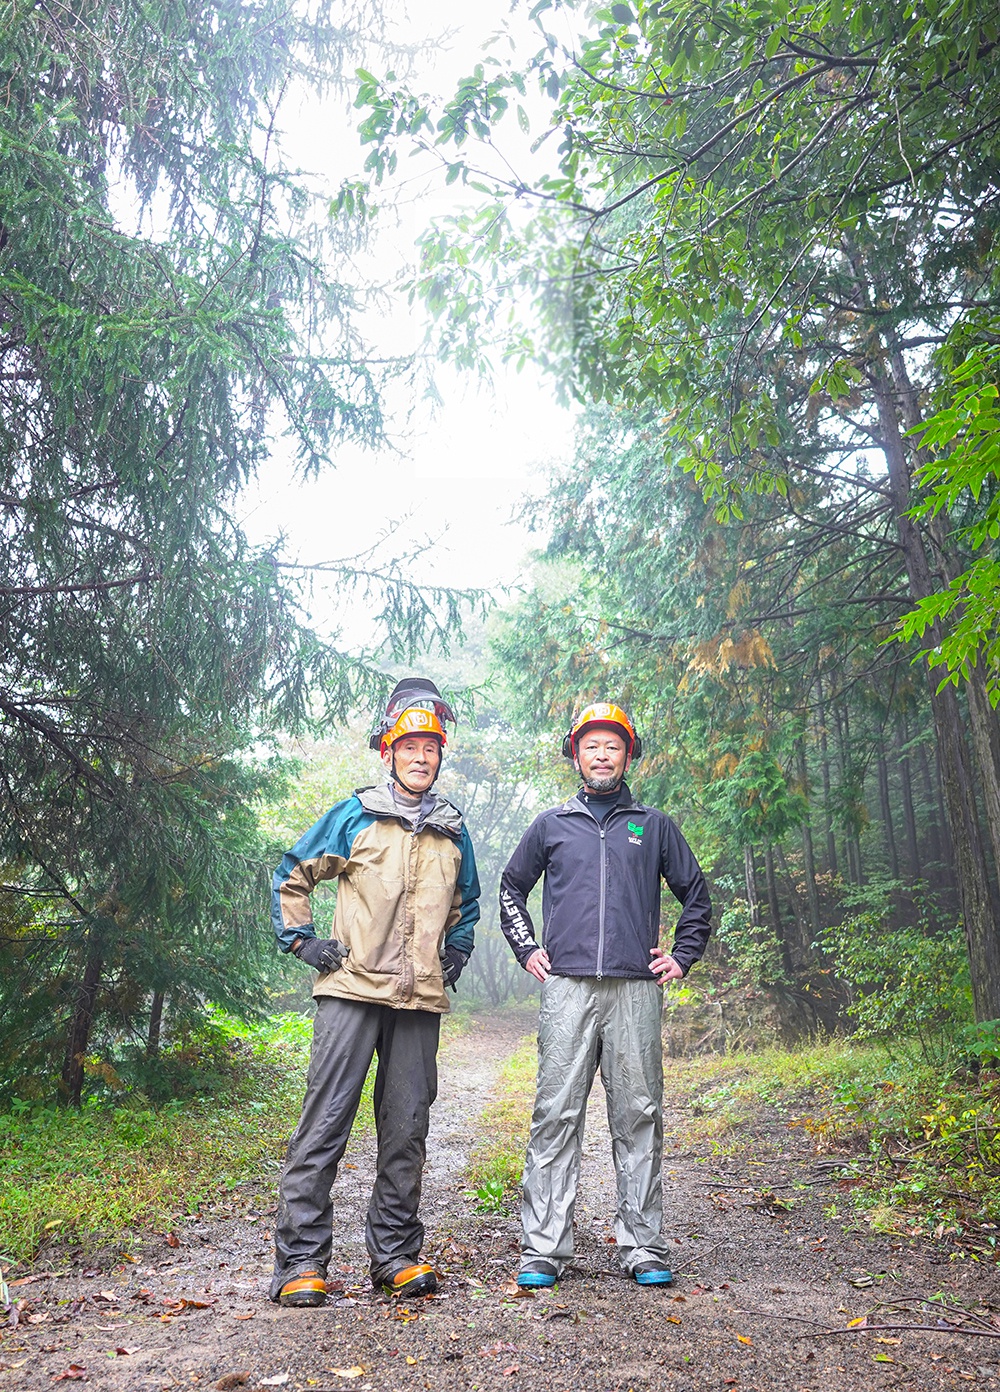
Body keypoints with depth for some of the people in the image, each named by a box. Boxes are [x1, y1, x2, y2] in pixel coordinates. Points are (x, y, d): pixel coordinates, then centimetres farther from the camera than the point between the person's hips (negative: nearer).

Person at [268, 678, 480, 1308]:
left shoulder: (453, 832, 15)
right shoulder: (353, 817, 3)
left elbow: (467, 904, 31)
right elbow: (292, 878, 10)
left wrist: (455, 953, 18)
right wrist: (303, 941, 1)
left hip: (421, 1000, 4)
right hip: (353, 992, -3)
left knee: (407, 1130, 9)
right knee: (325, 1121, -4)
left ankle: (396, 1253, 22)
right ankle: (300, 1260, 6)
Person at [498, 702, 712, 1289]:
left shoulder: (655, 825, 13)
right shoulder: (551, 825, 13)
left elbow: (698, 895, 21)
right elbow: (511, 889, 24)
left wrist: (682, 957, 11)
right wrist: (527, 949, 12)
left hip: (636, 988, 0)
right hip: (567, 987, 0)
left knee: (639, 1116, 3)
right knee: (557, 1115, -1)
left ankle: (645, 1247, 14)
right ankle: (544, 1248, 6)